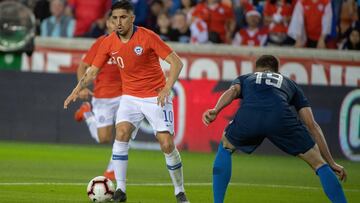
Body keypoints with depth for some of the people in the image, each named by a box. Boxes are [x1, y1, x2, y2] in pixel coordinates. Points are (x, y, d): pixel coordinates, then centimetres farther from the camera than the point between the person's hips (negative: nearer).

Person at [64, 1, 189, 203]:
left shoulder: (147, 37, -16)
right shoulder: (109, 43, -4)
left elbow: (176, 62, -16)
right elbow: (92, 71, 4)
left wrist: (167, 88, -29)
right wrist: (76, 91, -11)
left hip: (156, 97, -3)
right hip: (130, 97, 3)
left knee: (167, 145, -8)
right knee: (121, 134, -19)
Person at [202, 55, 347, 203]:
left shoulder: (244, 79, 40)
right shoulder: (289, 84, 41)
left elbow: (233, 91, 12)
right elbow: (312, 125, 34)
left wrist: (215, 111, -6)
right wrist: (331, 163, 36)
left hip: (247, 116, 1)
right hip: (280, 117, -1)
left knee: (225, 148, 34)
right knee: (318, 162, 14)